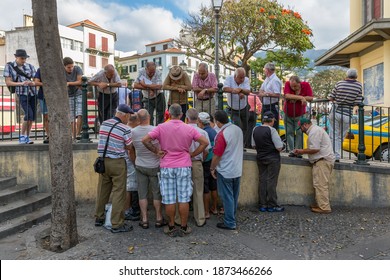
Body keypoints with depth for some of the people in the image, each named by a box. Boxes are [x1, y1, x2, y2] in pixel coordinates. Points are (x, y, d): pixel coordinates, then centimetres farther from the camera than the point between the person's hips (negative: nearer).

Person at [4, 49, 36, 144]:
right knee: (29, 114, -18)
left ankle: (27, 137, 15)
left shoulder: (30, 66, 7)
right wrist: (21, 83, -20)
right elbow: (8, 83, -5)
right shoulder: (9, 66, 0)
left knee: (32, 116, 2)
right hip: (22, 94, -4)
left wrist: (33, 83, -17)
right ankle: (22, 136, -3)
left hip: (32, 93, 4)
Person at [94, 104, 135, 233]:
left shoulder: (104, 124, 4)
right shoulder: (125, 129, -14)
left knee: (102, 191, 17)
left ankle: (99, 218, 31)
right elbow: (128, 147, -5)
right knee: (119, 193, 1)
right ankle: (117, 224, 5)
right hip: (117, 163, -6)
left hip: (103, 160, 6)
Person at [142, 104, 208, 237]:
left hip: (166, 167, 0)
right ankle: (184, 227, 16)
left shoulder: (161, 127, -5)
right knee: (183, 199, 7)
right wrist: (192, 154, 3)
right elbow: (205, 142, -3)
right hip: (184, 166, 1)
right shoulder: (189, 129, -2)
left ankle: (171, 227, 18)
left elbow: (145, 140, -11)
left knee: (169, 199, 7)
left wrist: (156, 151, -1)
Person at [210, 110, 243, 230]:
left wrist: (212, 168, -5)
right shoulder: (238, 129, 2)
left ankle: (229, 223, 11)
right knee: (234, 196, 18)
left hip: (225, 171, -8)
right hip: (237, 170, 8)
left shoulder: (222, 135, -22)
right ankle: (232, 217, 33)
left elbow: (217, 155, -19)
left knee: (227, 197, 3)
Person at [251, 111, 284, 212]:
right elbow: (279, 147, -16)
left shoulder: (255, 129, 3)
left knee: (262, 180, 10)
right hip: (273, 159, -6)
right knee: (271, 182, 1)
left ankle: (263, 205, 15)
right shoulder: (271, 130, -15)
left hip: (260, 158, 6)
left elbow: (253, 145, 12)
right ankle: (272, 205, 8)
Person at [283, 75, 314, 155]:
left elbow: (310, 98, -18)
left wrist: (295, 98, -25)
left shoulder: (306, 85, -12)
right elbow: (287, 96, -30)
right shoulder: (287, 84, -15)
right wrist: (300, 97, -29)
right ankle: (292, 151, 10)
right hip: (288, 114, 1)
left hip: (299, 115, -1)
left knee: (299, 133, -3)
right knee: (289, 133, 2)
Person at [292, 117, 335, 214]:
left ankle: (324, 207, -8)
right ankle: (320, 204, 16)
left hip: (323, 161, -11)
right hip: (323, 160, 11)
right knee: (319, 184, 12)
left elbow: (314, 149, -19)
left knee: (320, 184, -10)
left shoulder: (314, 131, -13)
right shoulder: (315, 129, 22)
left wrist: (302, 151, -6)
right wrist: (302, 151, 13)